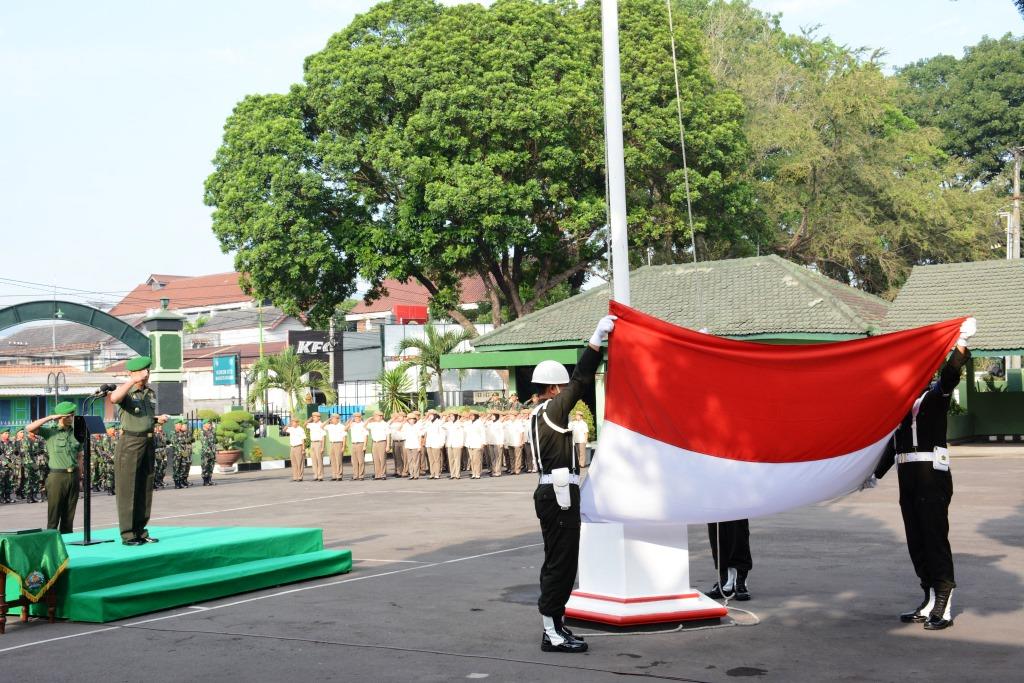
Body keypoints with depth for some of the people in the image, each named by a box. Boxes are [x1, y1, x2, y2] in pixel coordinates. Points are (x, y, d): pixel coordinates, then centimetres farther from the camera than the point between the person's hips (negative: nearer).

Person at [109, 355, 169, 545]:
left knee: (145, 488, 9)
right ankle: (127, 535, -2)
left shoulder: (151, 392, 14)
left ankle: (140, 530, 17)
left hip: (148, 442, 7)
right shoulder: (126, 392, -7)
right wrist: (133, 380, -28)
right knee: (127, 488, -4)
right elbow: (114, 398, -32)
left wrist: (159, 419, 6)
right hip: (130, 442, -7)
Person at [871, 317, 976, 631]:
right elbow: (892, 444, 24)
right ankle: (930, 602, 18)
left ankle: (945, 606, -3)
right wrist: (875, 474, 27)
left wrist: (962, 341, -33)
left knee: (935, 539, -8)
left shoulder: (935, 397, -2)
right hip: (908, 481, 7)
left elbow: (950, 373, -22)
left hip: (933, 479, -7)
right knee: (916, 543, 10)